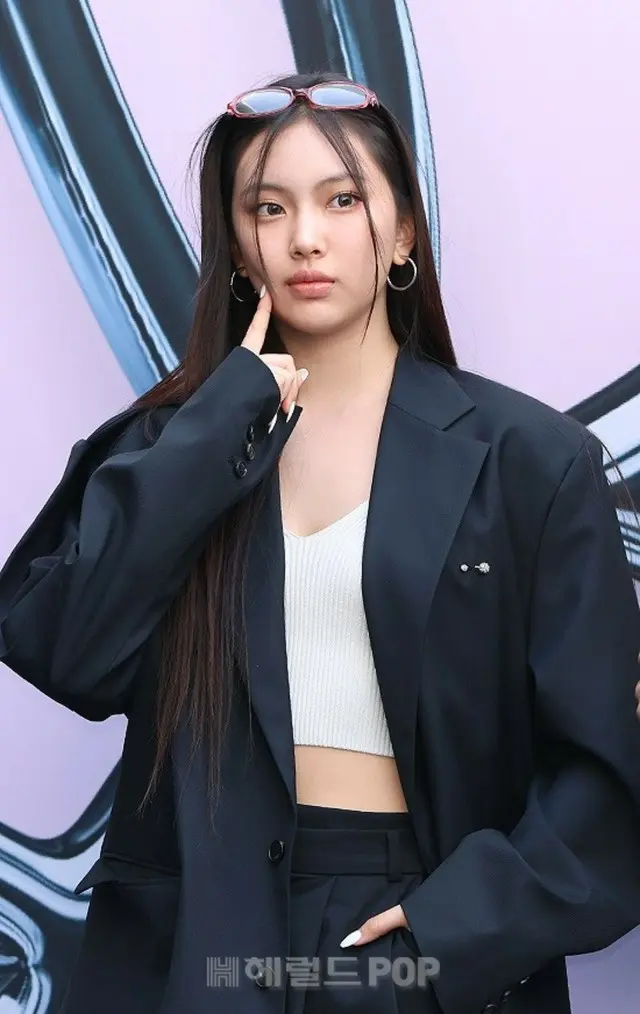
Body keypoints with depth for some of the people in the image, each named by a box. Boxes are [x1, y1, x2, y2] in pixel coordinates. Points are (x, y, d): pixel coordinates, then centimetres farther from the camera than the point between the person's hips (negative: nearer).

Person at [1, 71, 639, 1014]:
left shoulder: (531, 459, -5)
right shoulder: (173, 443, 2)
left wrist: (465, 931, -16)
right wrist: (227, 417, -13)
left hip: (433, 935, -1)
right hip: (200, 931, 2)